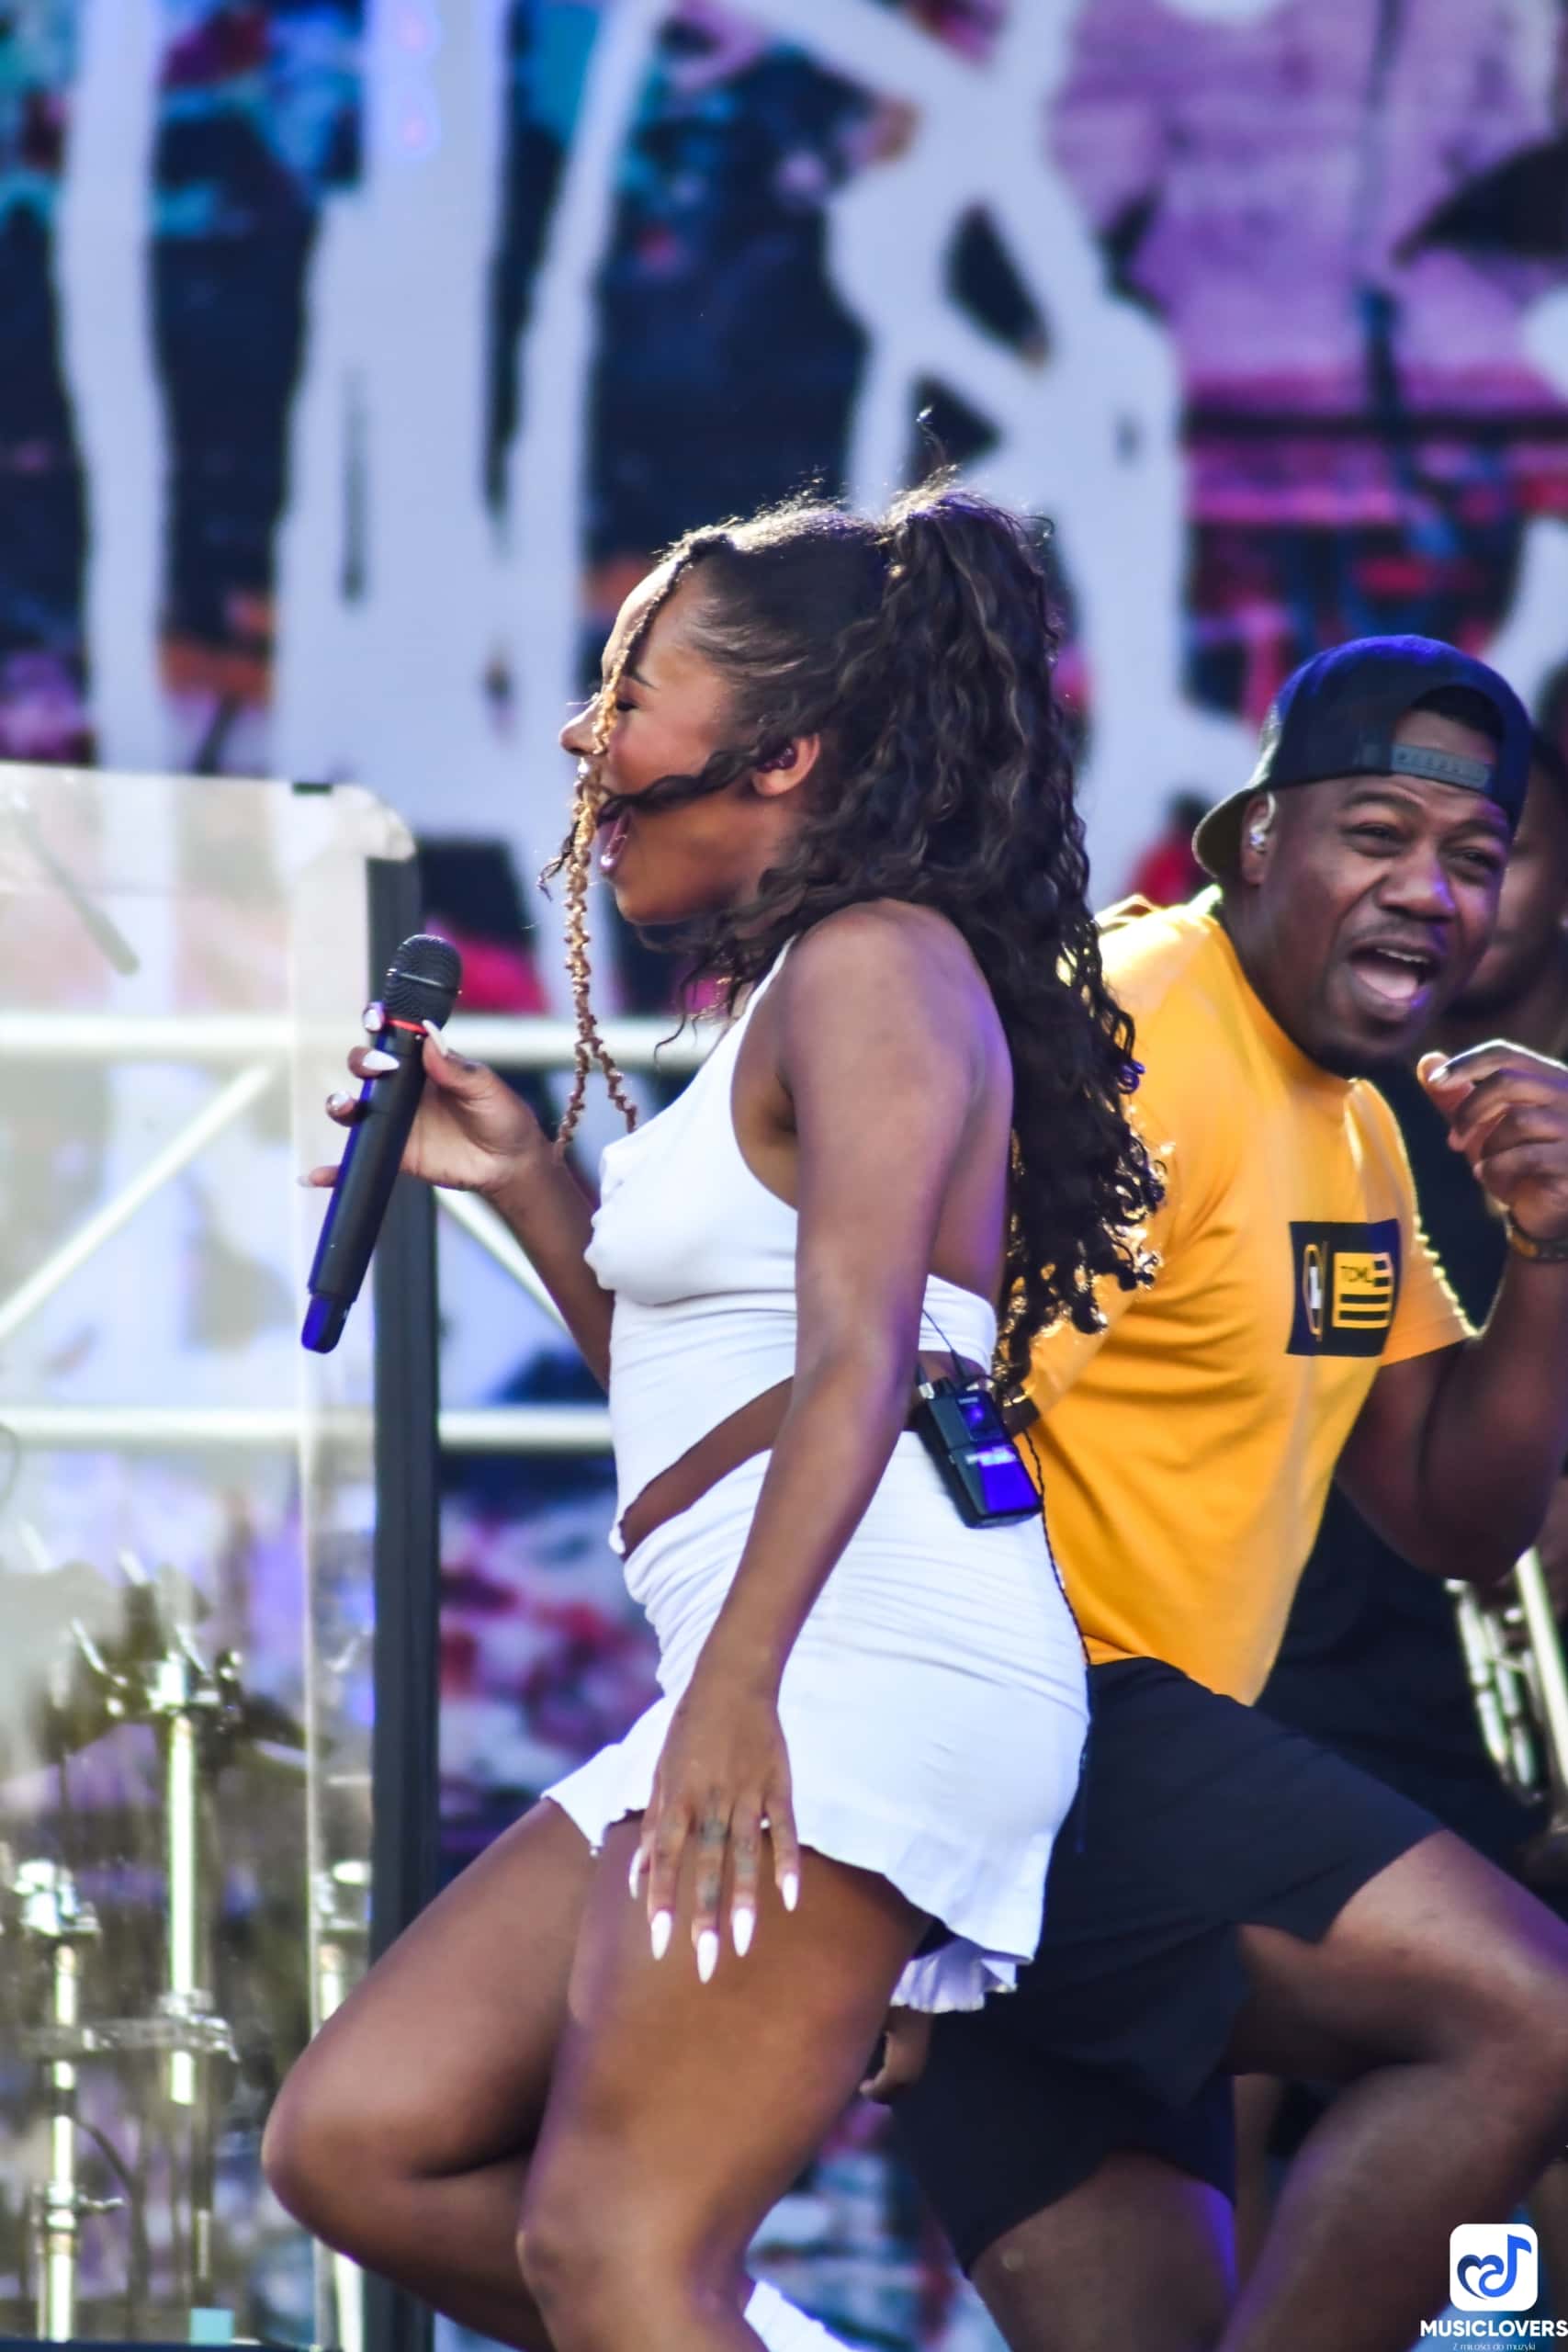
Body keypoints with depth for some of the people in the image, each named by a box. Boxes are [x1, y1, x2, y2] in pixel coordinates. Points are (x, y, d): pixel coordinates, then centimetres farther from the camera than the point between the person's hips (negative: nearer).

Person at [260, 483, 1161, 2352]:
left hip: (874, 1649, -11)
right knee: (357, 2144, 6)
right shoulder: (790, 994, 25)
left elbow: (858, 1360, -20)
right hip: (796, 1688, 11)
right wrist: (522, 1184, 22)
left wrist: (733, 1690, -30)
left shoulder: (879, 967, -5)